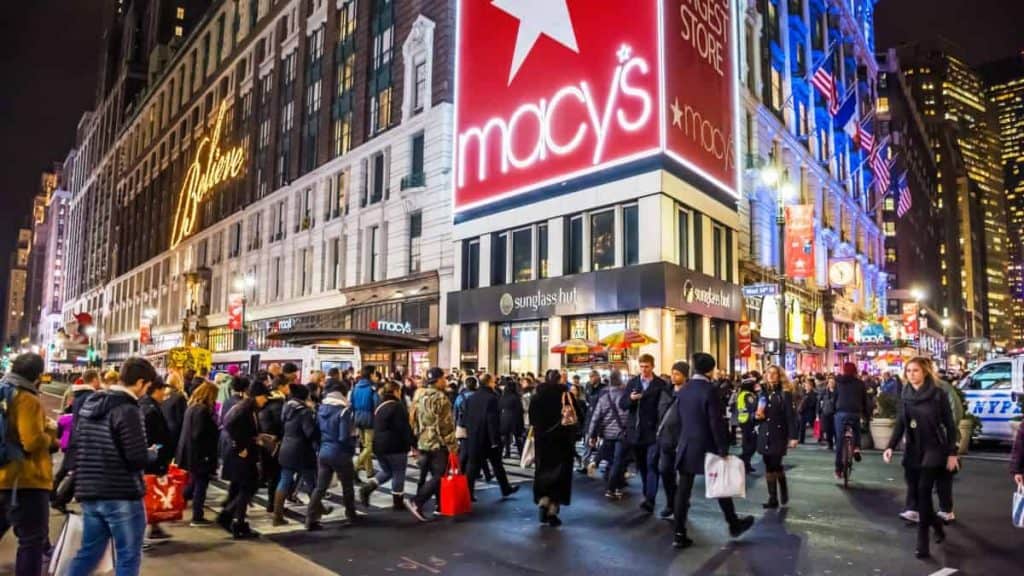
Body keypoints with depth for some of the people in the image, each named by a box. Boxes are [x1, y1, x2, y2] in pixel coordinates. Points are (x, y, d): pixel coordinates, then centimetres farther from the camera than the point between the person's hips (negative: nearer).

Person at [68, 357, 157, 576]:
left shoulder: (89, 404, 9)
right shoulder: (128, 410, -18)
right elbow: (138, 459, -21)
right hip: (122, 496, -8)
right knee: (128, 557, 4)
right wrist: (152, 453, -1)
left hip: (90, 493, 8)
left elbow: (77, 446, 18)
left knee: (88, 553, 18)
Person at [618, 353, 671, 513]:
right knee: (641, 466, 15)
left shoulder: (661, 384, -5)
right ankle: (647, 495, 30)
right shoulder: (632, 383, 6)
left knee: (652, 465, -10)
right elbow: (622, 404, 4)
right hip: (635, 431, 4)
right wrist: (631, 399, -17)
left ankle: (650, 499, -13)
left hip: (653, 431, -4)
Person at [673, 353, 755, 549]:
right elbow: (716, 423, -16)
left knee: (683, 491, 4)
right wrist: (723, 449, -9)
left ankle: (680, 534, 6)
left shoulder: (682, 391, 4)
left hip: (686, 446, 5)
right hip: (706, 446, -5)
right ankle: (734, 524, 32)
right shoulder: (710, 390, -16)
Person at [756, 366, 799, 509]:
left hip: (778, 435, -4)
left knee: (775, 465, -7)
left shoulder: (784, 394, -4)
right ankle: (773, 498, 11)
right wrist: (756, 415, -8)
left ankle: (782, 492, 18)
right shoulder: (762, 393, 9)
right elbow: (755, 413, 16)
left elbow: (790, 416, -9)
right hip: (764, 435, 5)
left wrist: (793, 436, -15)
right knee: (769, 467, 5)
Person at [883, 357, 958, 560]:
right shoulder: (906, 395, 4)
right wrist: (890, 446, -7)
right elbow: (900, 424, 5)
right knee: (916, 493, 8)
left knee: (924, 491, -9)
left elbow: (949, 425, -6)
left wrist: (952, 453, -8)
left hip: (933, 450, -5)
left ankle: (922, 541, -1)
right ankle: (937, 524, 34)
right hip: (912, 452, 5)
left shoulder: (938, 394, -9)